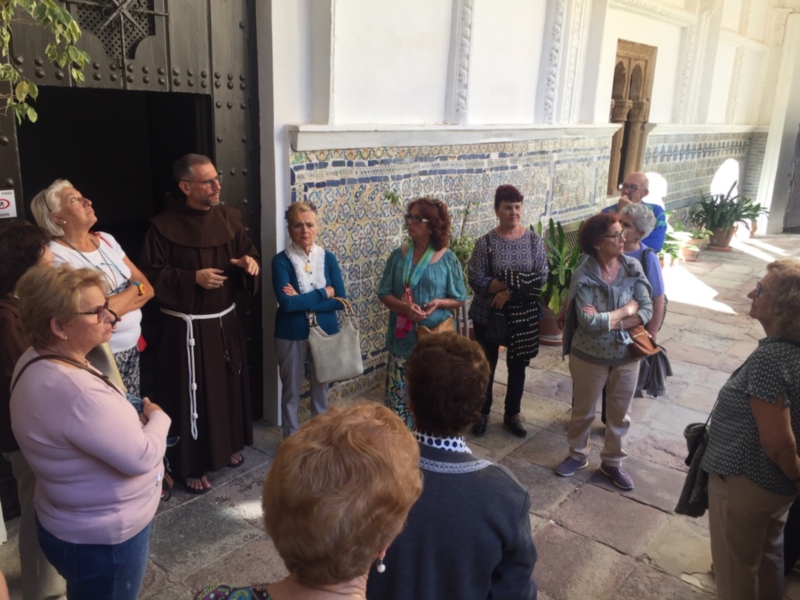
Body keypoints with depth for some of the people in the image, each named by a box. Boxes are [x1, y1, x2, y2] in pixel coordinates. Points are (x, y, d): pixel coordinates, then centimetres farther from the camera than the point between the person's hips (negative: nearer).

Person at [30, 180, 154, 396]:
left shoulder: (106, 239, 6)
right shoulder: (57, 257, -15)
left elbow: (148, 288, 5)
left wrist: (116, 304, -13)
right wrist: (134, 289, -6)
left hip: (131, 347, 6)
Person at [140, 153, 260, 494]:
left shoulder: (229, 218, 3)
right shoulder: (164, 226, -12)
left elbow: (247, 252, 12)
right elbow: (152, 276, -11)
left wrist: (250, 263, -12)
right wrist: (193, 278, -23)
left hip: (225, 321, 6)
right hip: (186, 327, -5)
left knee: (230, 385, 17)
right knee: (191, 394, 2)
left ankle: (229, 446, 38)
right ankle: (191, 466, 18)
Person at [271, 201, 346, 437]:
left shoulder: (328, 258, -2)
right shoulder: (281, 260, -12)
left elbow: (340, 301, -10)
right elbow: (286, 304, -23)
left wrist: (301, 300, -19)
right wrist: (324, 292, -18)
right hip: (291, 336, -2)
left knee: (321, 388, 16)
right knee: (291, 391, 12)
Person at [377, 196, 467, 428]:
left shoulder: (447, 259, -5)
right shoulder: (398, 256, 1)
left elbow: (459, 299, 2)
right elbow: (384, 293, 2)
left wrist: (438, 302, -18)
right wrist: (404, 307, -17)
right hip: (403, 337, 2)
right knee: (399, 392, 7)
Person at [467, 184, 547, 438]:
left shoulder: (534, 240, -4)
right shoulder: (486, 242, -9)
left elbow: (541, 277, -9)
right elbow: (476, 280, -17)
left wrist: (509, 290, -20)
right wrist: (517, 282, -21)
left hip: (523, 315, 2)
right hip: (488, 315, -2)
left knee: (518, 366, 14)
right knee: (487, 366, 12)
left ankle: (512, 414, 32)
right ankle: (483, 412, 32)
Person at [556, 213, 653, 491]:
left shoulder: (633, 267, -7)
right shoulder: (584, 276, -19)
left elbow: (646, 310, -11)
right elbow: (588, 322, -27)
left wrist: (607, 320, -22)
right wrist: (626, 310, -16)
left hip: (626, 353, 3)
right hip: (589, 354, -3)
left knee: (620, 412, 16)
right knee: (583, 410, 16)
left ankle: (612, 462, 36)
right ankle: (578, 455, 39)